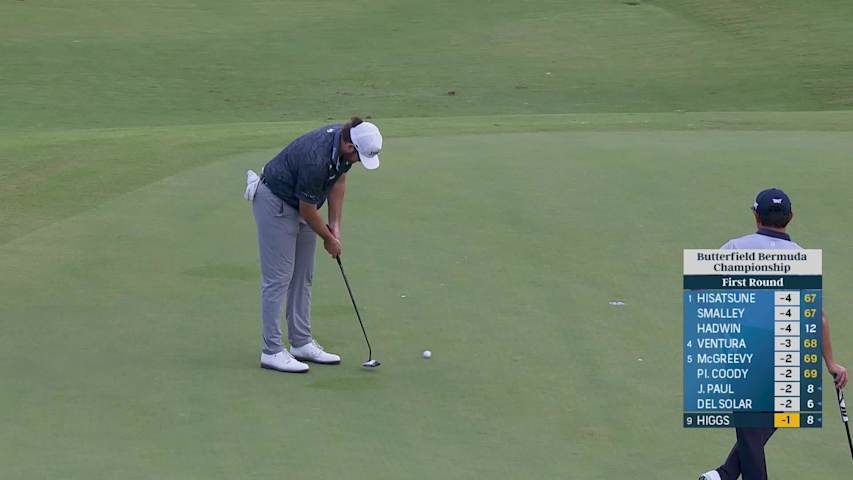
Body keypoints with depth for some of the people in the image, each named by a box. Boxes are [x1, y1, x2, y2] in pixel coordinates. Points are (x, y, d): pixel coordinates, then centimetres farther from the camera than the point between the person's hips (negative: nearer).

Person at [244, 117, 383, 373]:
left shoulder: (345, 142, -11)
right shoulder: (316, 159, -36)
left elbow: (339, 181, 5)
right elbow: (307, 209, -23)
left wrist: (335, 225, 0)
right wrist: (328, 239, -8)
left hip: (299, 205, 9)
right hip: (275, 203, -9)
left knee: (303, 277, 10)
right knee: (278, 278, -8)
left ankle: (301, 343, 16)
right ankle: (271, 351, -4)